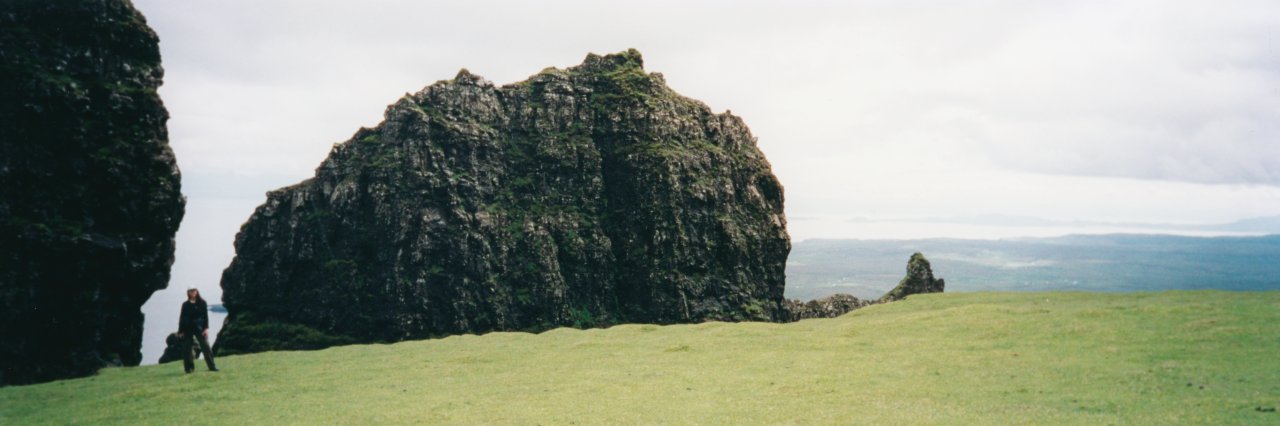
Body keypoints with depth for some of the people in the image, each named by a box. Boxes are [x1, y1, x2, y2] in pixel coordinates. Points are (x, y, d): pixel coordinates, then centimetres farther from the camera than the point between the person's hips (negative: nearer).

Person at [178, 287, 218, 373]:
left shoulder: (202, 303, 4)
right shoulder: (185, 304, 8)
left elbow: (205, 316, 1)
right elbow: (182, 318, 9)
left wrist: (206, 328, -8)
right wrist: (180, 331, 4)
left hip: (199, 328, -2)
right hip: (188, 329, 2)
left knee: (205, 346, -8)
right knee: (187, 349, 1)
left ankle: (211, 366, -7)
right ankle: (189, 367, 10)